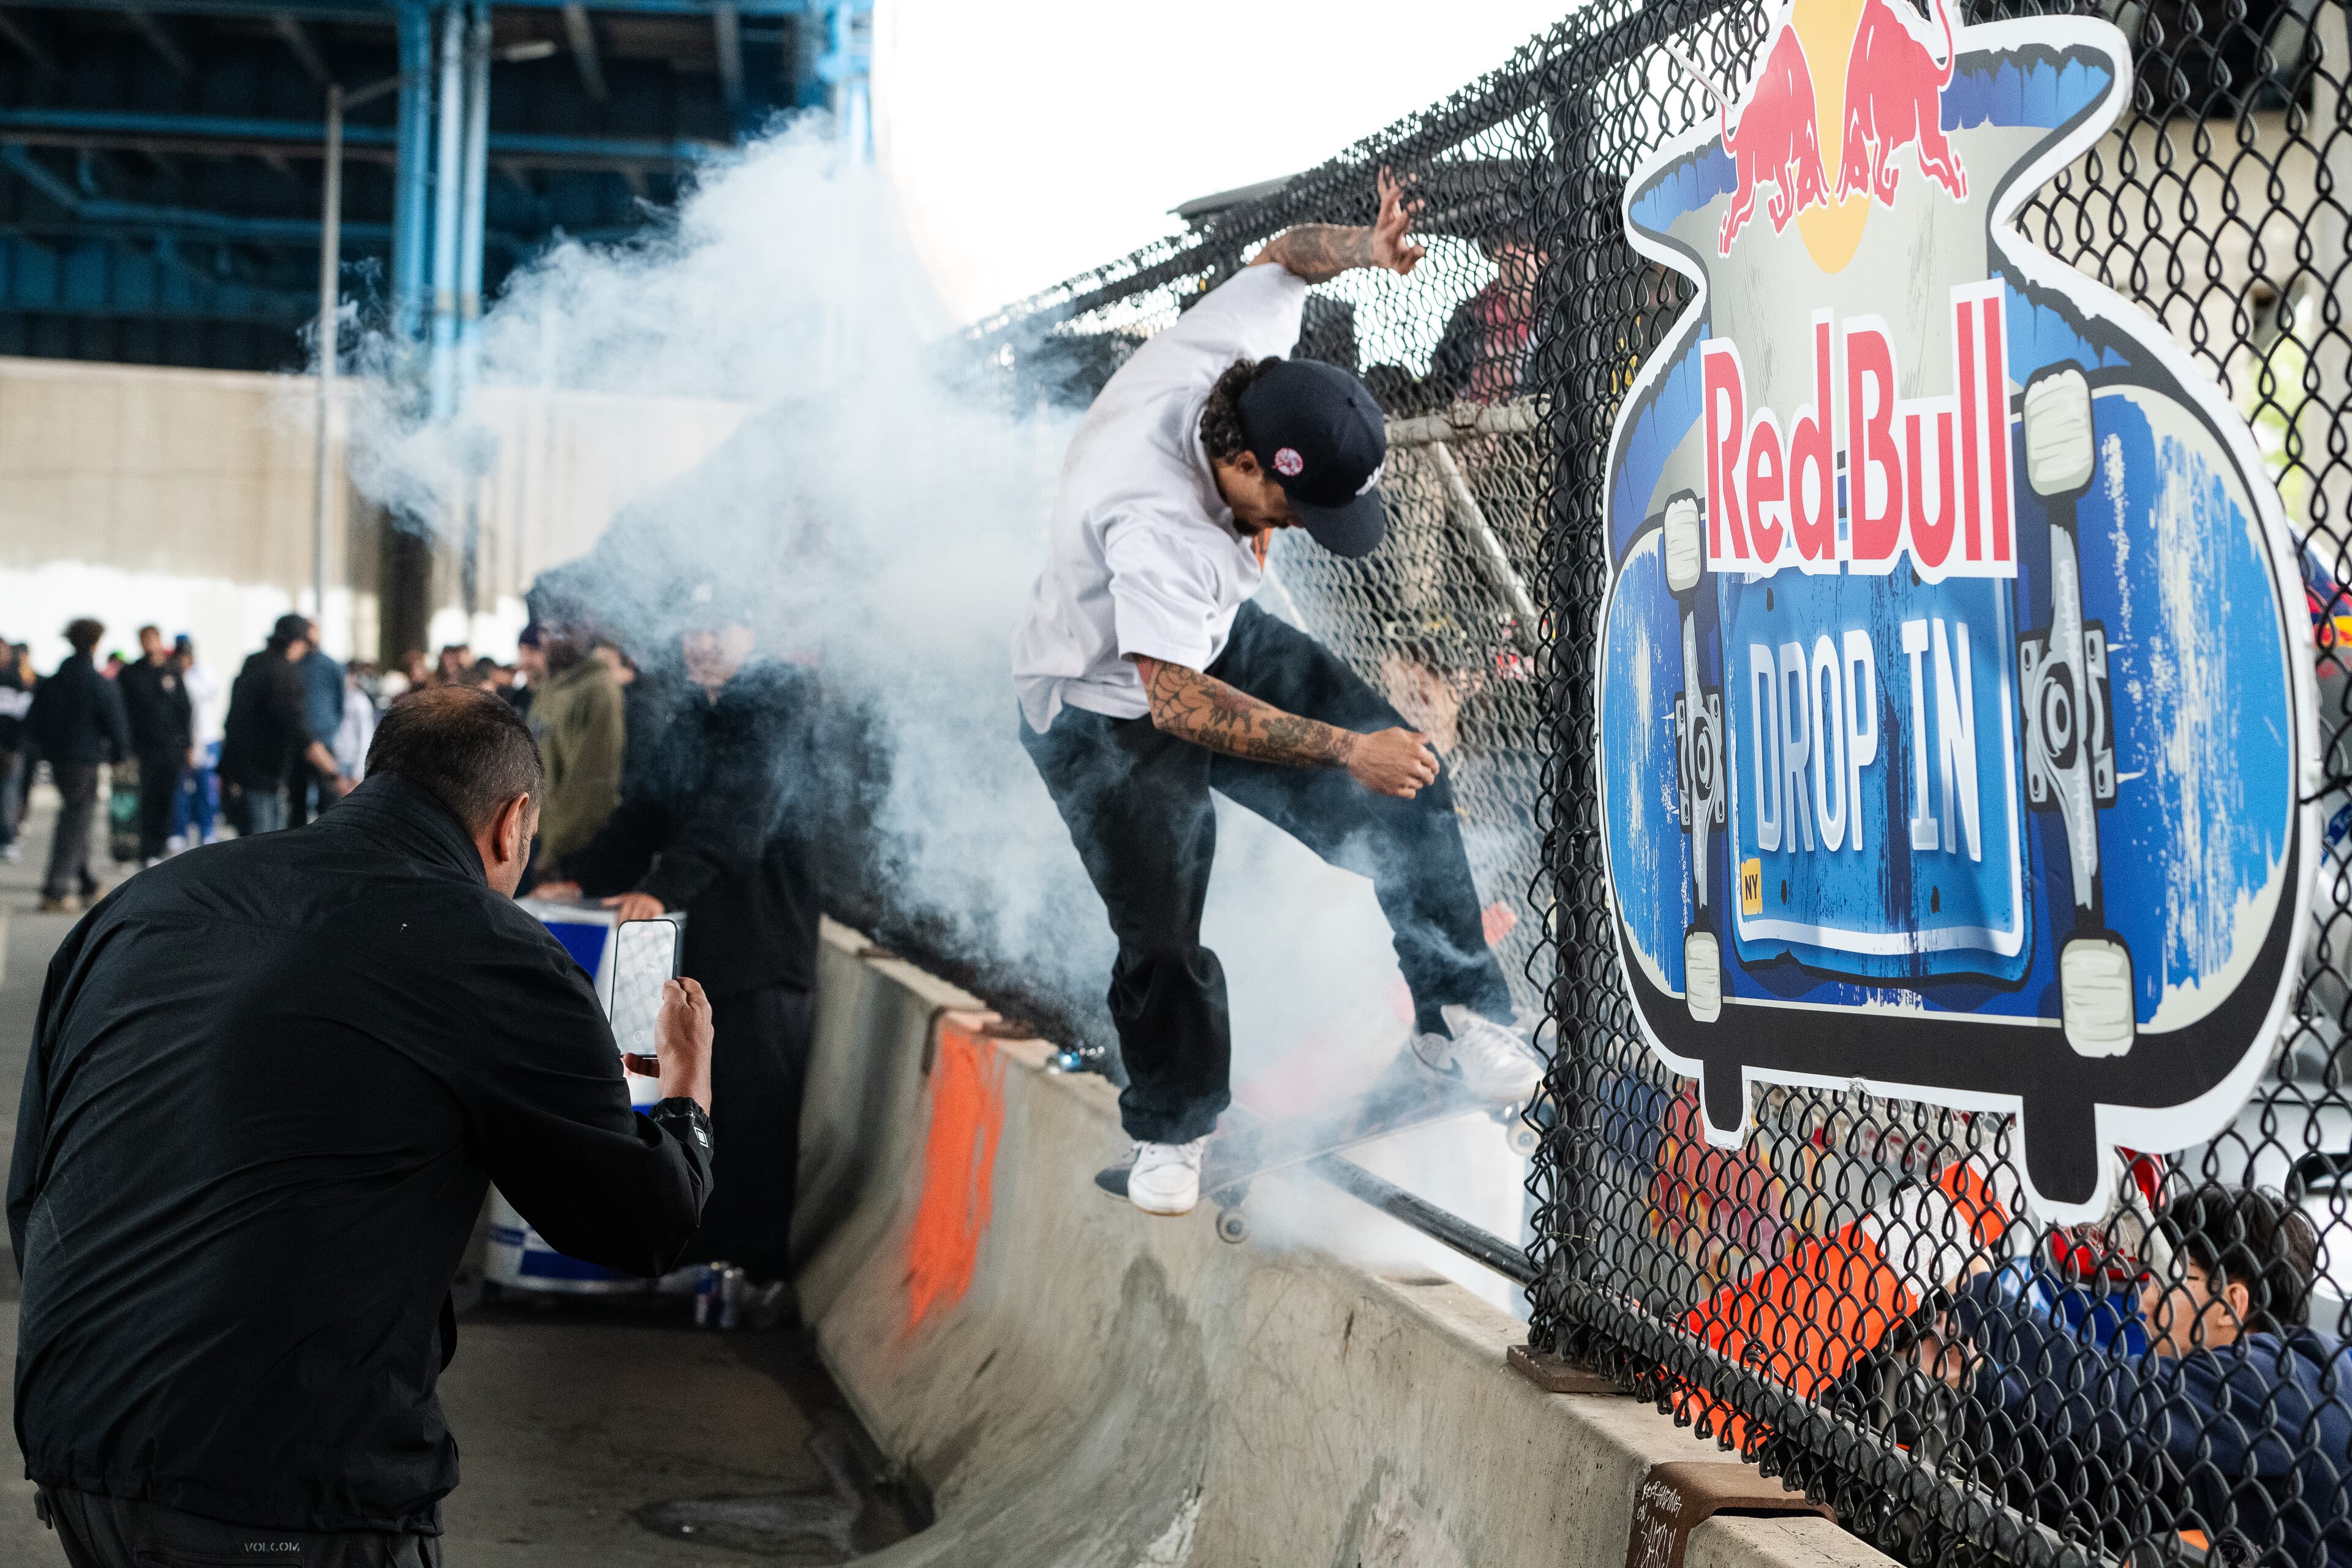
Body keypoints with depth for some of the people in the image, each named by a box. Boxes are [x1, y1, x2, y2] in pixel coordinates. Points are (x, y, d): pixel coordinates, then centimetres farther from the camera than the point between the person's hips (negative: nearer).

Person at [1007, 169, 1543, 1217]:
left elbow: (1286, 255, 0)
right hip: (1106, 713, -7)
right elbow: (1177, 703, -42)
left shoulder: (1240, 343, -20)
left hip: (1216, 639, 7)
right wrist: (1345, 750, -44)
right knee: (1161, 942, -9)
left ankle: (1456, 1013, 5)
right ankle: (1170, 1130, 19)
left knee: (1405, 787, -8)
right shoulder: (1152, 521, -41)